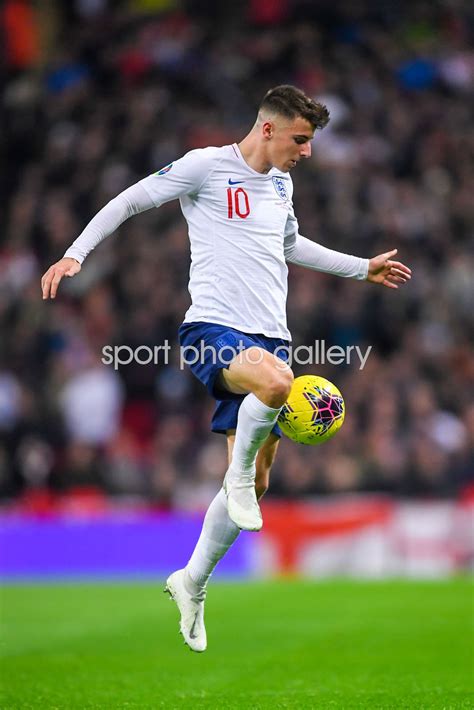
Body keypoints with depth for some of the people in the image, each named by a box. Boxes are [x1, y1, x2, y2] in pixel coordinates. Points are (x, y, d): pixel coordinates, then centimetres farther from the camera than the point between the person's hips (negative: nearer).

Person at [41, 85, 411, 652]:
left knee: (253, 482, 5)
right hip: (214, 329, -7)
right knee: (276, 382, -40)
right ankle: (238, 476, -14)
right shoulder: (206, 166, -4)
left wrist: (362, 268, 41)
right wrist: (75, 254, -10)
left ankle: (191, 582, 22)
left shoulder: (281, 182, 18)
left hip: (267, 339, 7)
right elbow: (128, 201, 0)